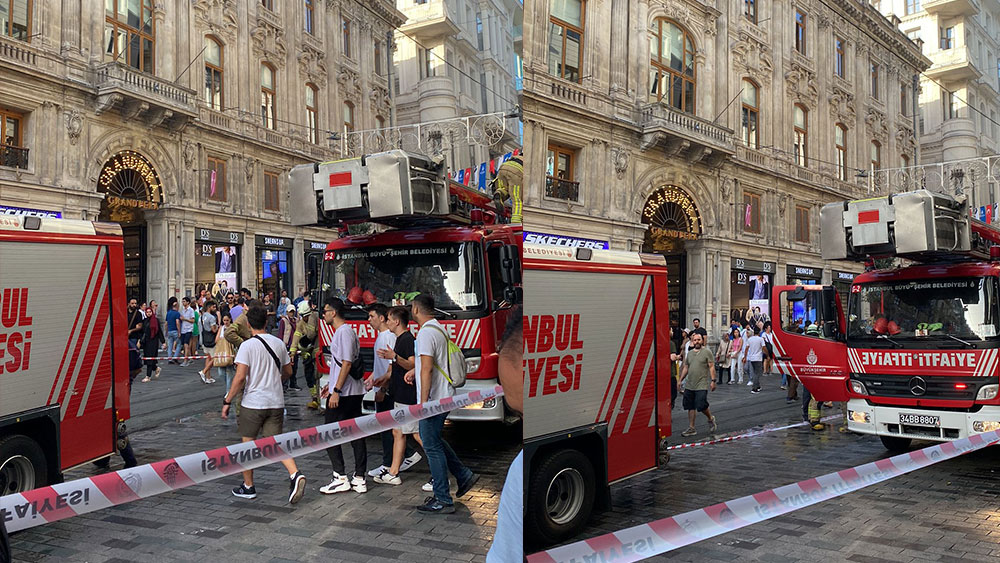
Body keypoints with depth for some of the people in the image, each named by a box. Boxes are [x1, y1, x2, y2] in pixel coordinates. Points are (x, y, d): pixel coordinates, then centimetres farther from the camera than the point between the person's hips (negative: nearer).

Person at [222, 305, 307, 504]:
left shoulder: (247, 345, -11)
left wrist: (227, 401, -7)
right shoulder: (278, 343, 6)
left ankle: (248, 487, 22)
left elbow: (240, 378, -16)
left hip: (252, 403, -4)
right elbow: (288, 372, 16)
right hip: (276, 403, 4)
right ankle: (295, 474, -16)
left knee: (248, 444, 12)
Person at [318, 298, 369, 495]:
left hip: (343, 393, -10)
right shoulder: (347, 331, 17)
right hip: (355, 392, 10)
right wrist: (333, 384, 26)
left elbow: (347, 363, -21)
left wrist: (336, 391, -21)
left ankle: (340, 478, 0)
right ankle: (359, 479, 12)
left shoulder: (343, 332, -14)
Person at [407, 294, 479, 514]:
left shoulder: (426, 333, -18)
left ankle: (443, 501, 3)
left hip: (433, 398, -10)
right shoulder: (438, 329, 14)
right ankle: (464, 475, 24)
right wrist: (415, 370, 26)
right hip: (444, 396, 10)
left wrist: (423, 401, -23)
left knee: (432, 446, -3)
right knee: (432, 439, 22)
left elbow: (427, 368, -24)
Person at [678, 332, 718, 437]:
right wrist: (680, 380, 17)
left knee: (701, 406, -12)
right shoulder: (689, 353, 14)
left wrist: (713, 380, -12)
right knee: (690, 407, 6)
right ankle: (691, 428, 14)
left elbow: (711, 367, -5)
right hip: (689, 385, 6)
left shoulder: (707, 352, -1)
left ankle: (711, 419, 17)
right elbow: (686, 368, 20)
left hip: (702, 385, -6)